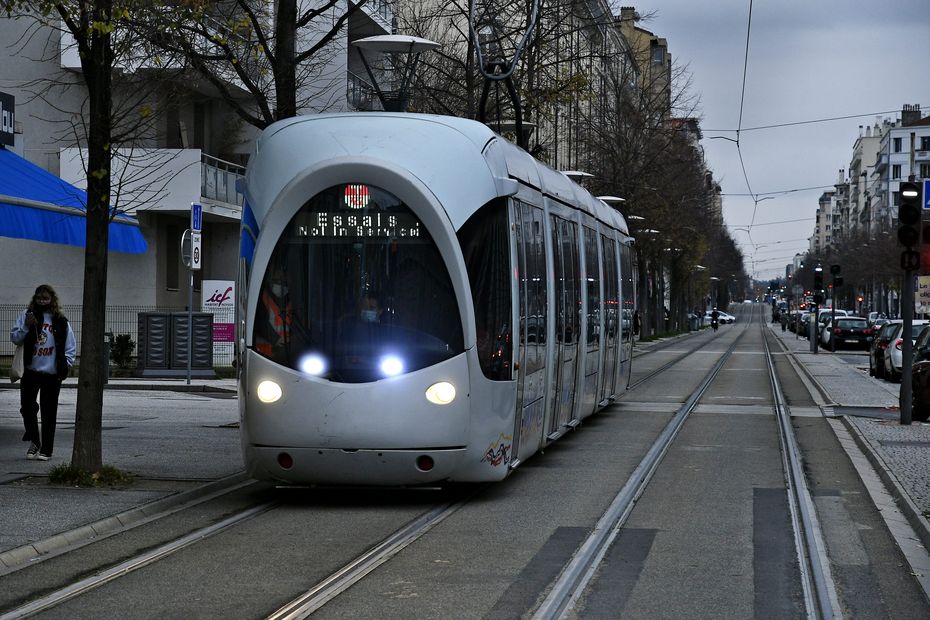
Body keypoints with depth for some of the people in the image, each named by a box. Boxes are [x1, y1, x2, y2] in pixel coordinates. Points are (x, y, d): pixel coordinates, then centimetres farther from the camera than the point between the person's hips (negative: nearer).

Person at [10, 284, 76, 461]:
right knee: (27, 406, -3)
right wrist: (26, 327, -13)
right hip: (30, 371, 1)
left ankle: (46, 449, 11)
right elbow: (14, 338, 3)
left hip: (52, 373, 0)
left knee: (49, 412, 4)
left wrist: (65, 365, -3)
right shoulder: (27, 315, 4)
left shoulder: (60, 321, 4)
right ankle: (34, 441, 19)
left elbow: (70, 347, 7)